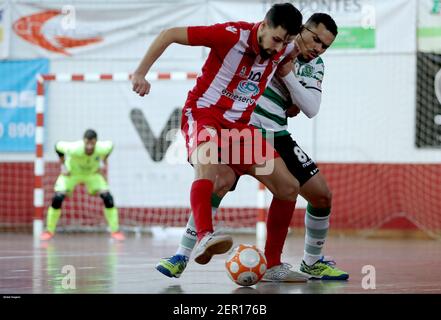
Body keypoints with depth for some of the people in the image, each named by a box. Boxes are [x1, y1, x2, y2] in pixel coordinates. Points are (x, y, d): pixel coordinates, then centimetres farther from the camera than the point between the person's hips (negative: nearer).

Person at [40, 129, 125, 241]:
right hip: (71, 173, -2)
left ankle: (115, 230, -1)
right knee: (58, 198, -19)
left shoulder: (102, 148, -34)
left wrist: (103, 162, -7)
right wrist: (63, 165, -16)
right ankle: (49, 231, -1)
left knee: (107, 197, -14)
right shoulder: (74, 149, -41)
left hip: (92, 174, 2)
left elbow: (110, 145, -8)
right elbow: (58, 146, -20)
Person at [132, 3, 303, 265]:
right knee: (207, 160, -40)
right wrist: (140, 74, -15)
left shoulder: (283, 49, -1)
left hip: (240, 125, 7)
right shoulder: (233, 35, -19)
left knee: (289, 187, -2)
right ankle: (204, 238, -57)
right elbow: (169, 35, -15)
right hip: (204, 114, -6)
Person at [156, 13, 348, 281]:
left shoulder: (315, 66, 8)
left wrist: (287, 74, -17)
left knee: (322, 195, 1)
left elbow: (311, 109, -6)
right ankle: (181, 257, -23)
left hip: (276, 136, 5)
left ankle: (312, 263, 23)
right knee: (221, 182, -30)